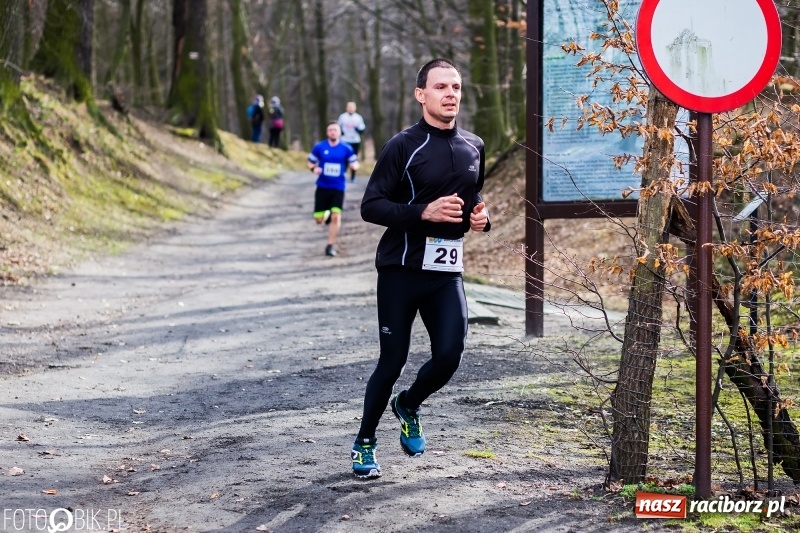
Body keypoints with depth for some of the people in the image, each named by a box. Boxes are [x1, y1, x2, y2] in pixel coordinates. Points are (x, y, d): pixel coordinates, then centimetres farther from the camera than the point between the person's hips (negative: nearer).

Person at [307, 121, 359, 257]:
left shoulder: (346, 149, -2)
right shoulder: (319, 147, -1)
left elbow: (355, 165, 3)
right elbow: (310, 163, 8)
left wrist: (353, 165, -22)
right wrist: (314, 169, -15)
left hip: (338, 188, -1)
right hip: (322, 187, 1)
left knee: (336, 217, -14)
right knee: (319, 220, 3)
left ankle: (330, 246, -2)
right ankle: (327, 215, 41)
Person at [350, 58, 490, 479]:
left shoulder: (473, 148, 11)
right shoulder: (404, 146, -6)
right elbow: (371, 207, -10)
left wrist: (481, 218, 3)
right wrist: (424, 212, -22)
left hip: (447, 271, 4)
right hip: (401, 270, -4)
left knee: (450, 354, -9)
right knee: (392, 361, 1)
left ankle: (408, 406, 24)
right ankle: (364, 444, 21)